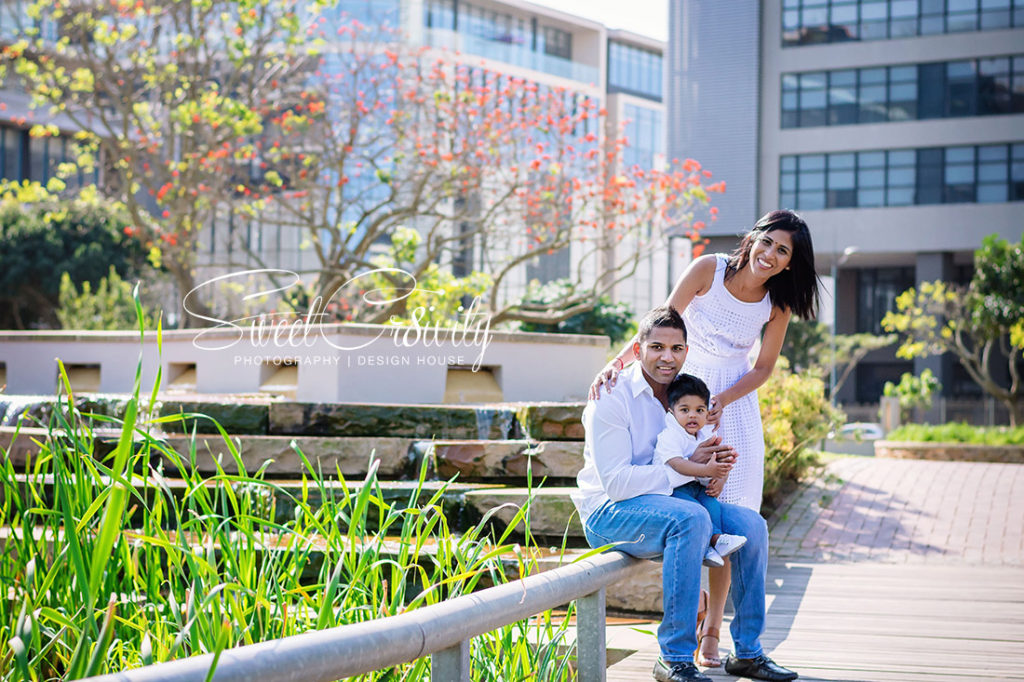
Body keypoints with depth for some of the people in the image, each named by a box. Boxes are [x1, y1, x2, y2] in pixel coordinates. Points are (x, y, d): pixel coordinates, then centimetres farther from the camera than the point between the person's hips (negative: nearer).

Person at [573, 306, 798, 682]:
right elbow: (615, 481, -23)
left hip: (664, 502, 8)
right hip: (609, 512, -7)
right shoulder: (613, 397, -16)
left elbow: (697, 464, 15)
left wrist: (716, 464, -11)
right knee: (691, 519, -34)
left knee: (751, 525, -7)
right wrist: (688, 468, -24)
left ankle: (747, 652, 4)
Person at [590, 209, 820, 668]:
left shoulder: (778, 304, -3)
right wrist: (616, 363, -23)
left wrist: (723, 400, -11)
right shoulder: (708, 270, -11)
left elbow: (764, 366, 4)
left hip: (734, 402, 2)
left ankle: (712, 630, 6)